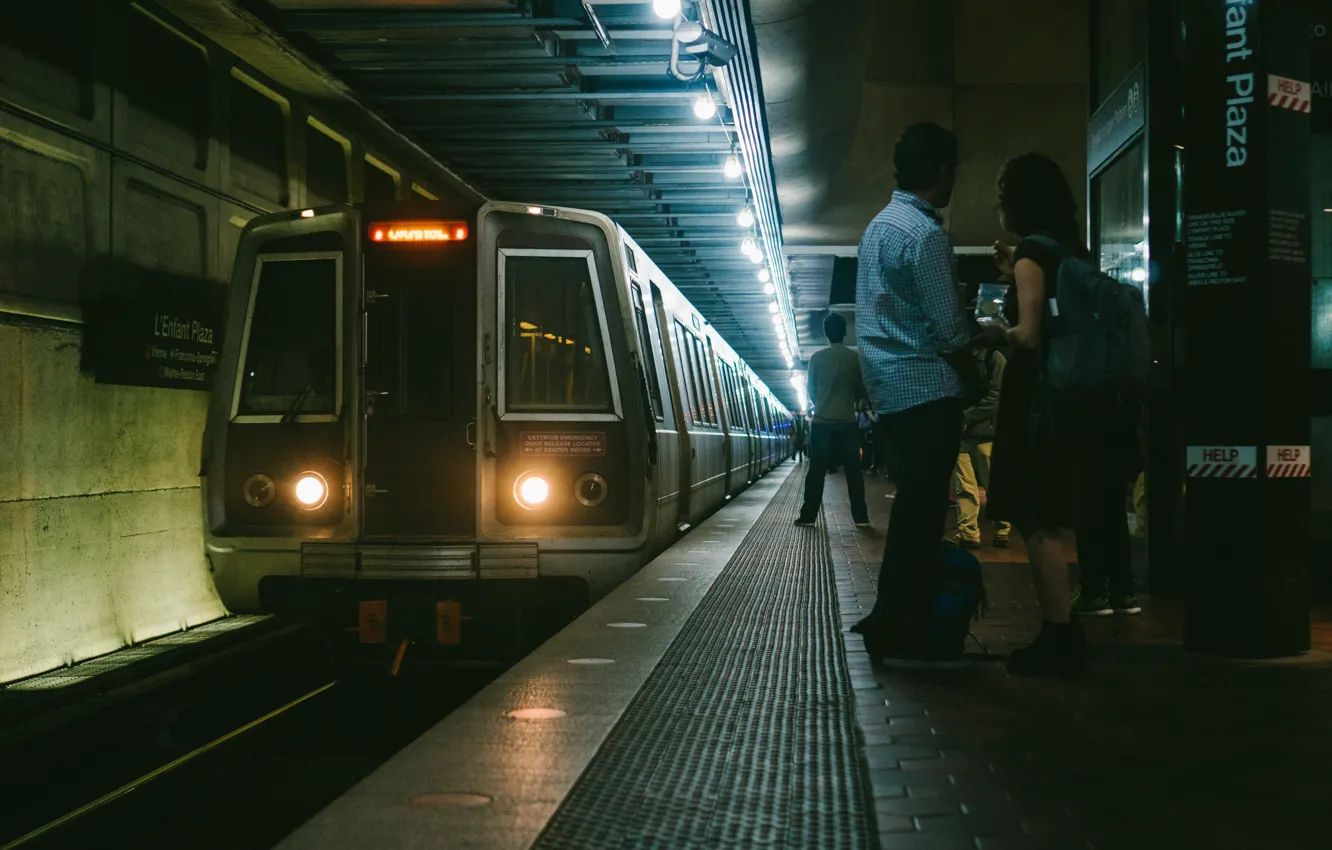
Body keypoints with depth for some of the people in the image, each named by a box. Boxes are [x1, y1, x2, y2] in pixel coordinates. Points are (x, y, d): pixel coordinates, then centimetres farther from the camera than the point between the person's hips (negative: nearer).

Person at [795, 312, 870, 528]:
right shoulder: (855, 358, -2)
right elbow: (860, 390, 7)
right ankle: (861, 516, 0)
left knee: (816, 470, 4)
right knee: (853, 470, 3)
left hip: (822, 421, 0)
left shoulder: (817, 357, -4)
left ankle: (808, 515, 3)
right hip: (848, 421, 0)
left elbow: (811, 390, 5)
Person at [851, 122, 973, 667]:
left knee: (912, 507, 16)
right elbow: (948, 330, -16)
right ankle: (905, 637, -1)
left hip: (890, 386, 9)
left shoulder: (880, 224, 15)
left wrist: (966, 334, 17)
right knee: (923, 513, -5)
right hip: (926, 390, -9)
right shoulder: (925, 233, -15)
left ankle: (889, 622, 22)